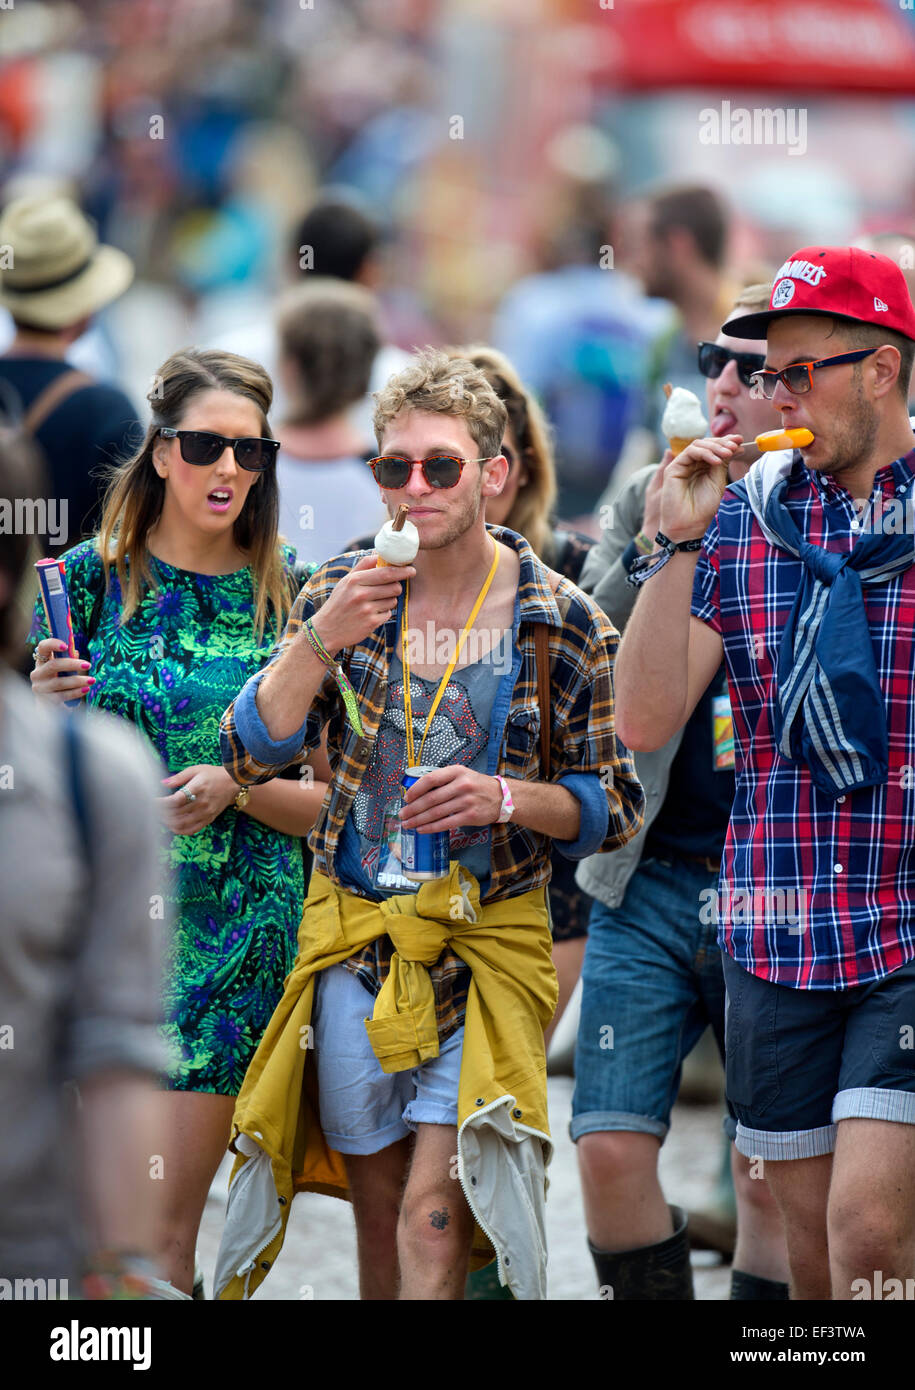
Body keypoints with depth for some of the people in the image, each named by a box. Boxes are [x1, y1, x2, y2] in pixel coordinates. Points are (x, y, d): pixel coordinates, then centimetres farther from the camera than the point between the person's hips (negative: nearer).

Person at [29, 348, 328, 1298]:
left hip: (232, 929, 0)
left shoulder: (288, 601, 4)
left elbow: (331, 804, 5)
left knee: (162, 1229, -3)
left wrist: (237, 787, -12)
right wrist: (49, 713, -12)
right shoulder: (90, 578, 3)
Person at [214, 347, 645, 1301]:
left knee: (432, 1214, -13)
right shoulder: (339, 593, 3)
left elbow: (614, 805, 1)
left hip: (488, 939, -3)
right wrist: (320, 641, -16)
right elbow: (251, 756, -2)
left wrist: (506, 799, -18)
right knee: (379, 1210, 9)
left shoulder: (559, 622, -4)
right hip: (353, 935, 3)